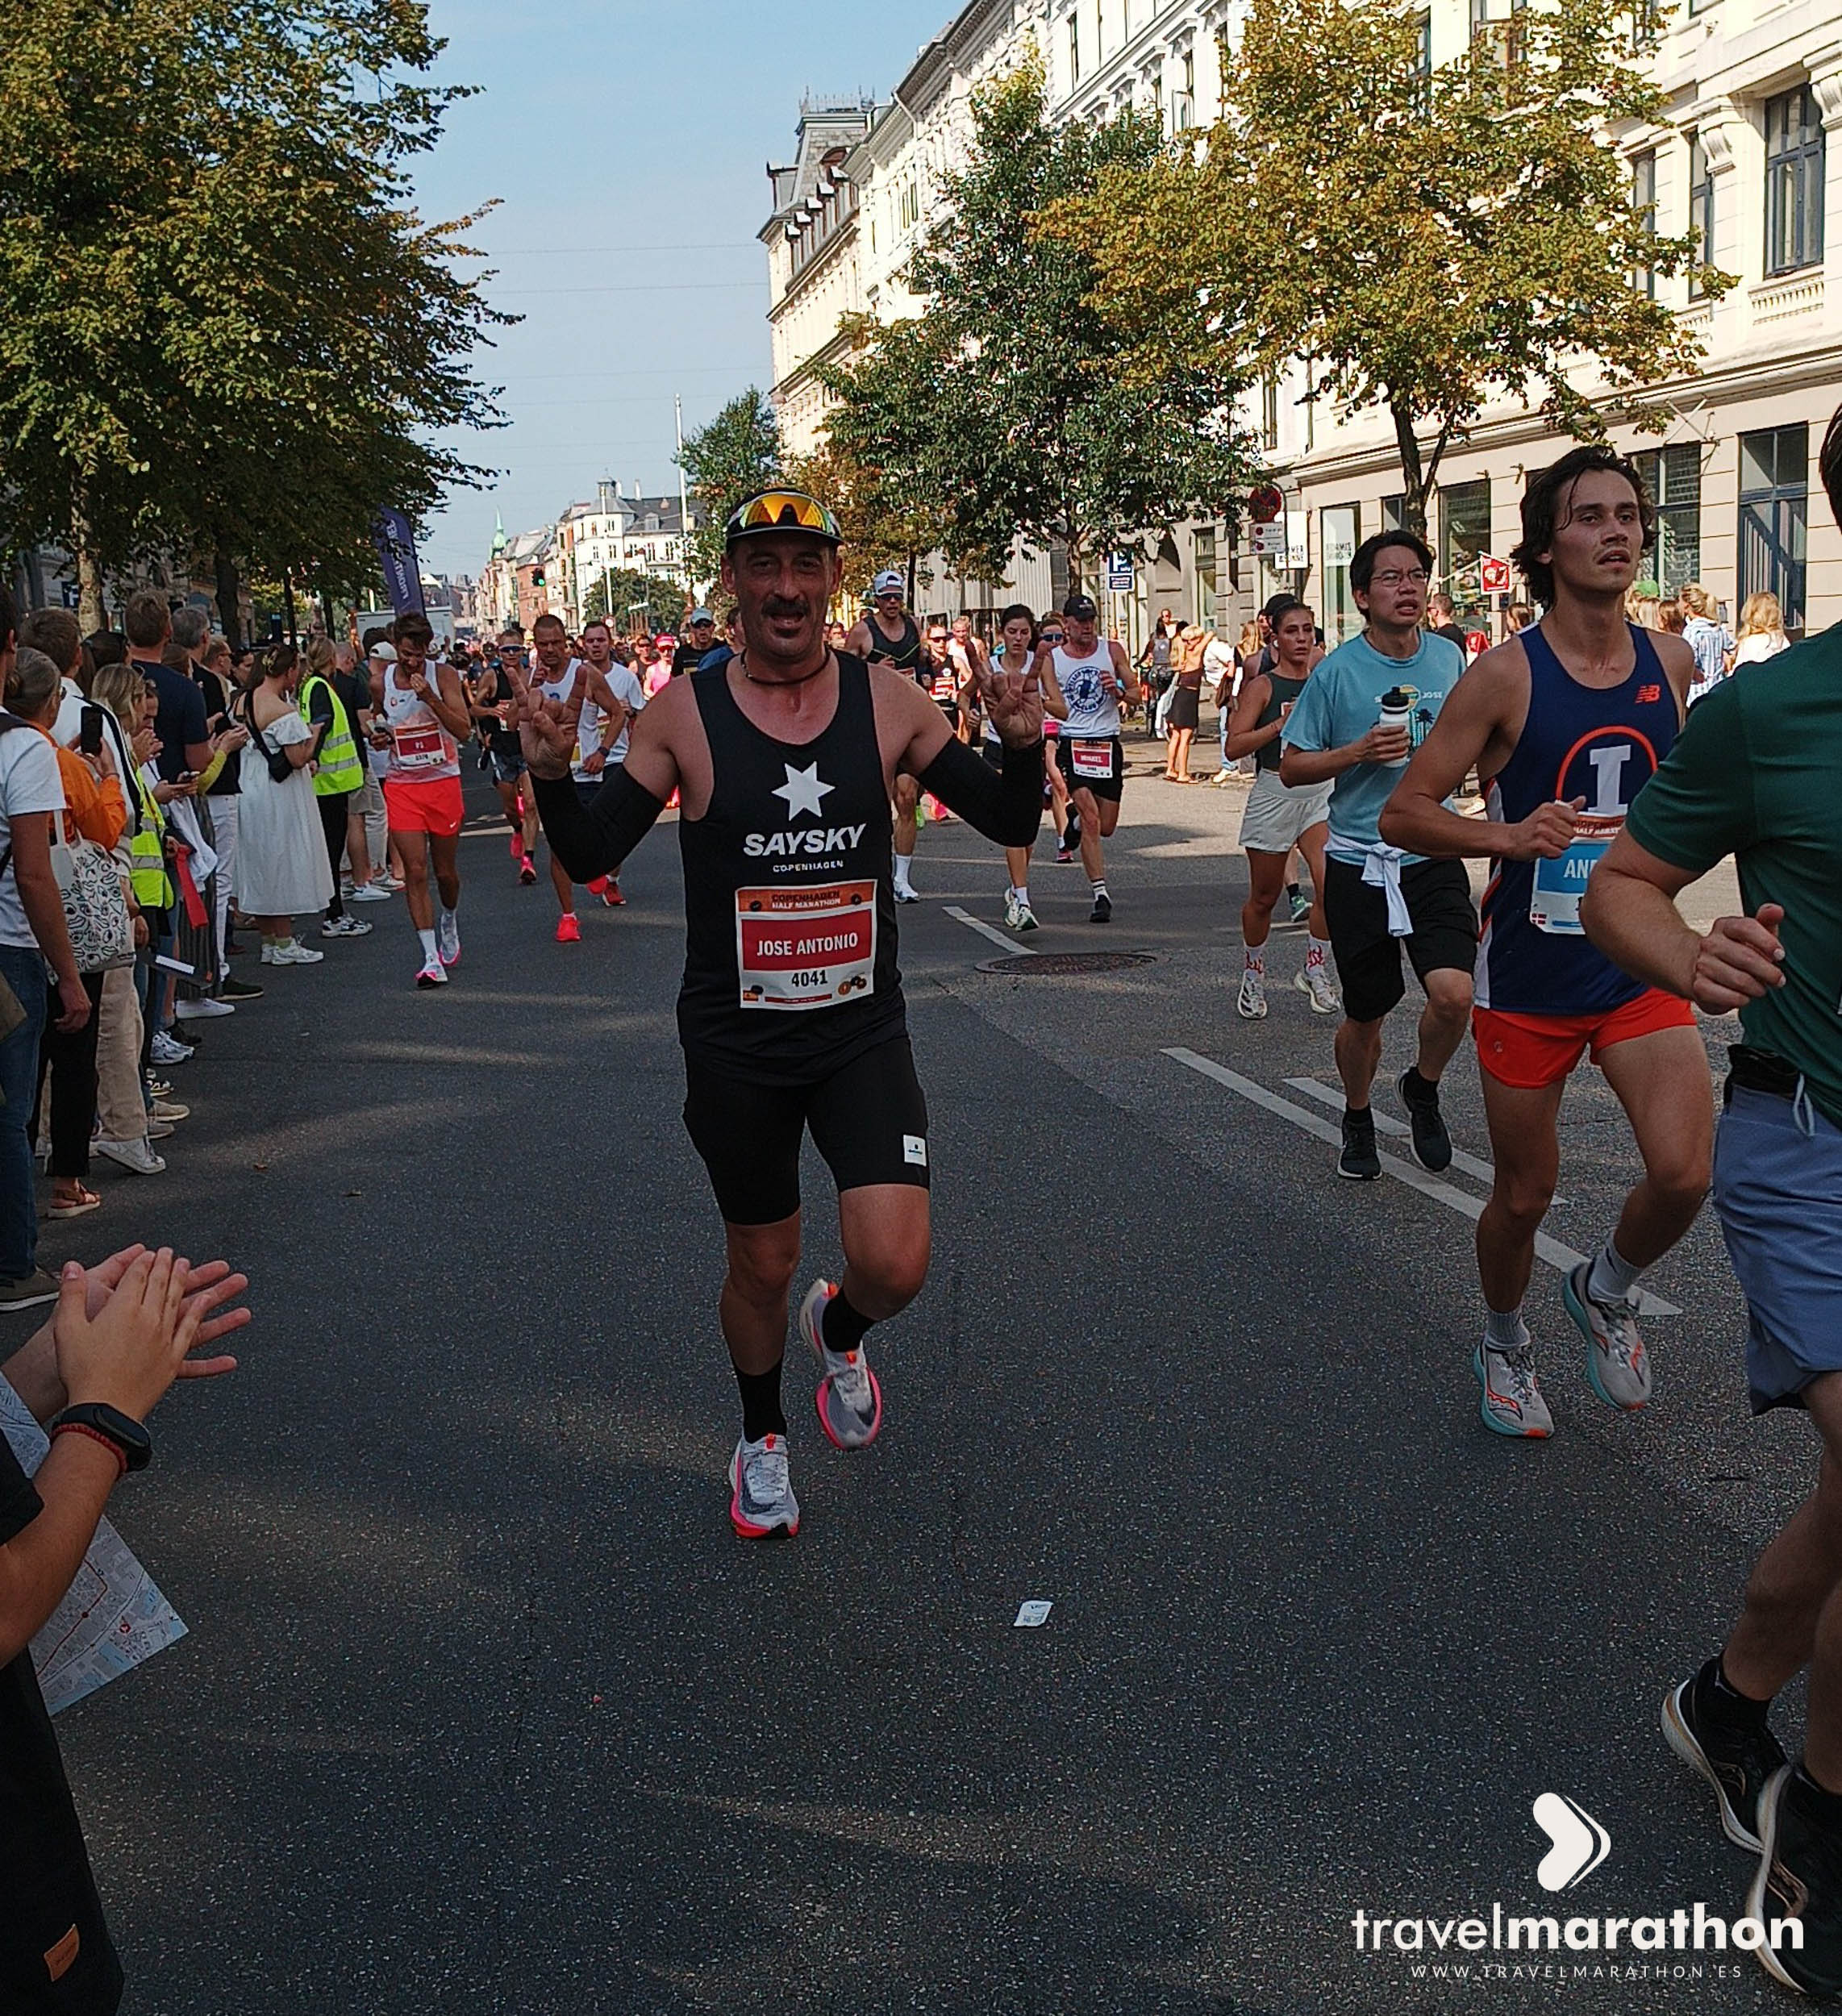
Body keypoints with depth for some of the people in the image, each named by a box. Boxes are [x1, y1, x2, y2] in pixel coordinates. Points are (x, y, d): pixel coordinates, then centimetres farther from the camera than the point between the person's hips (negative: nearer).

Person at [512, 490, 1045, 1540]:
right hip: (736, 1046, 0)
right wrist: (554, 774, -22)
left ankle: (839, 1327, 25)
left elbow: (1011, 825, 1)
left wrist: (1024, 745, -20)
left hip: (864, 1031, 0)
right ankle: (763, 1436, 44)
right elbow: (591, 855, -3)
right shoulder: (685, 713, -7)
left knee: (895, 1267, -14)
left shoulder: (890, 700, -5)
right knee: (762, 1264, 14)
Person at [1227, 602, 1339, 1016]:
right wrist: (1280, 724, -19)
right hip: (1274, 793, -2)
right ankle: (1253, 977, 30)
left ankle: (1314, 970, 0)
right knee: (1263, 897, 9)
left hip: (1320, 793, 2)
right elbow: (1233, 747, -10)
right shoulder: (1262, 686, -3)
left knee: (1330, 882, -18)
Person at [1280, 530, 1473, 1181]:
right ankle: (1357, 1121, 37)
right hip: (1359, 864, -2)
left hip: (1435, 856, 2)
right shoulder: (1337, 671, -7)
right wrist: (1360, 751, -17)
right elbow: (1291, 767, -3)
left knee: (1454, 993, -17)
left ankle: (1422, 1089, 14)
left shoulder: (1450, 658, 3)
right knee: (1366, 1013, 9)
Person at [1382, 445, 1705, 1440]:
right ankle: (1503, 1348, 39)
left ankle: (1606, 1291, 17)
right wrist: (1511, 837, -25)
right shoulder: (1506, 675, -12)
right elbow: (1402, 812, -11)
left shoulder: (1669, 660, 2)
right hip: (1531, 974, -3)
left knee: (1685, 1171, -15)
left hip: (1641, 966, 3)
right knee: (1524, 1195, 10)